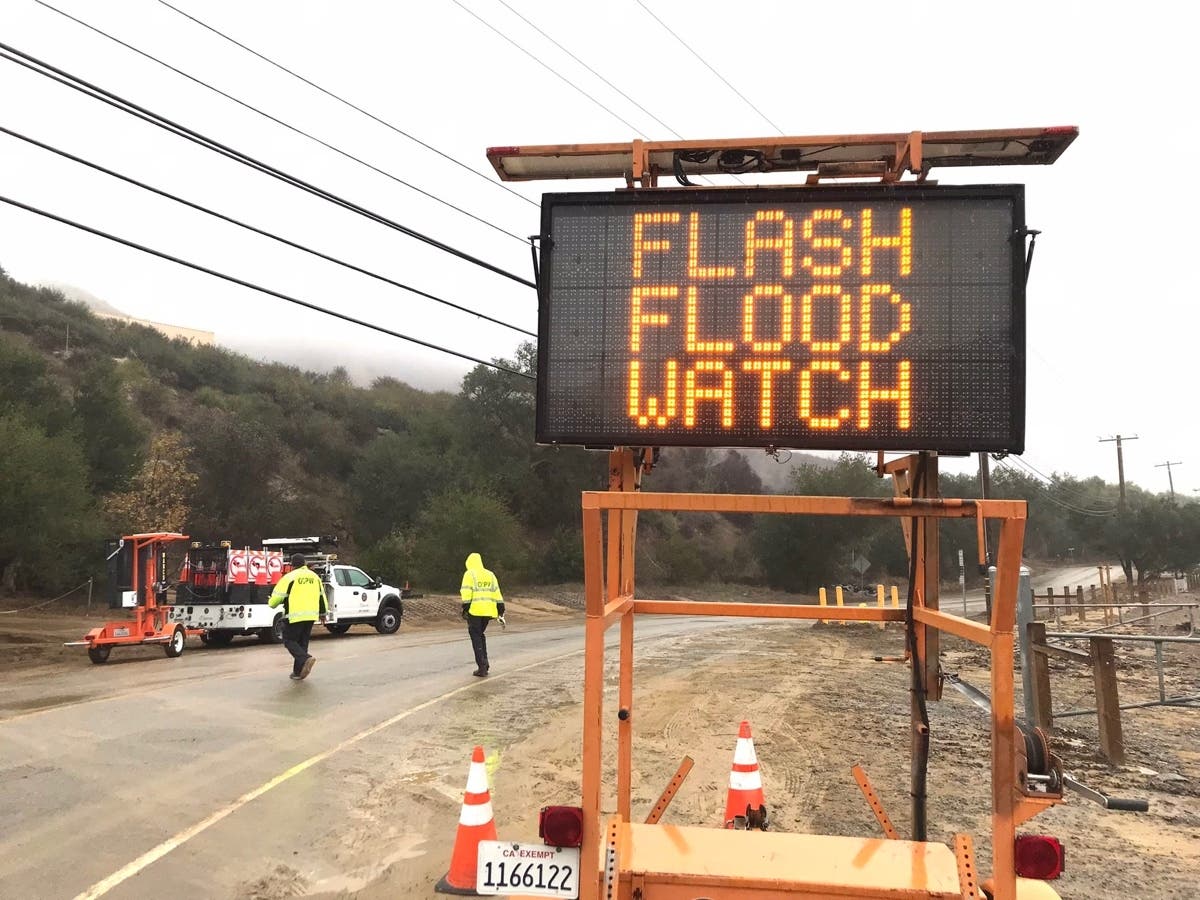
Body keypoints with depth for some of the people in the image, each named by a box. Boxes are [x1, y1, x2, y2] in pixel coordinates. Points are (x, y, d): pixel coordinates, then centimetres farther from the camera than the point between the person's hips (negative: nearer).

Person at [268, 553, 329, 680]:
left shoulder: (290, 577, -7)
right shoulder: (315, 576, 12)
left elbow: (278, 595, -6)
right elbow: (322, 596, 19)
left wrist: (272, 604, 17)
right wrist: (323, 613, 30)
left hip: (295, 616, -6)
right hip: (311, 616, 6)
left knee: (290, 641, 4)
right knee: (303, 643, 14)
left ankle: (305, 658, -19)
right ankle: (298, 672, 14)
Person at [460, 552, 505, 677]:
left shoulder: (469, 574, -1)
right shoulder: (490, 575, 15)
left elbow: (467, 593, -11)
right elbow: (497, 593, 11)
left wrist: (465, 609, -12)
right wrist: (501, 610, 12)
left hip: (475, 611, -5)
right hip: (487, 611, 5)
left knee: (476, 637, 1)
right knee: (480, 635, 21)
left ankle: (482, 668, -4)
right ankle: (484, 665, 16)